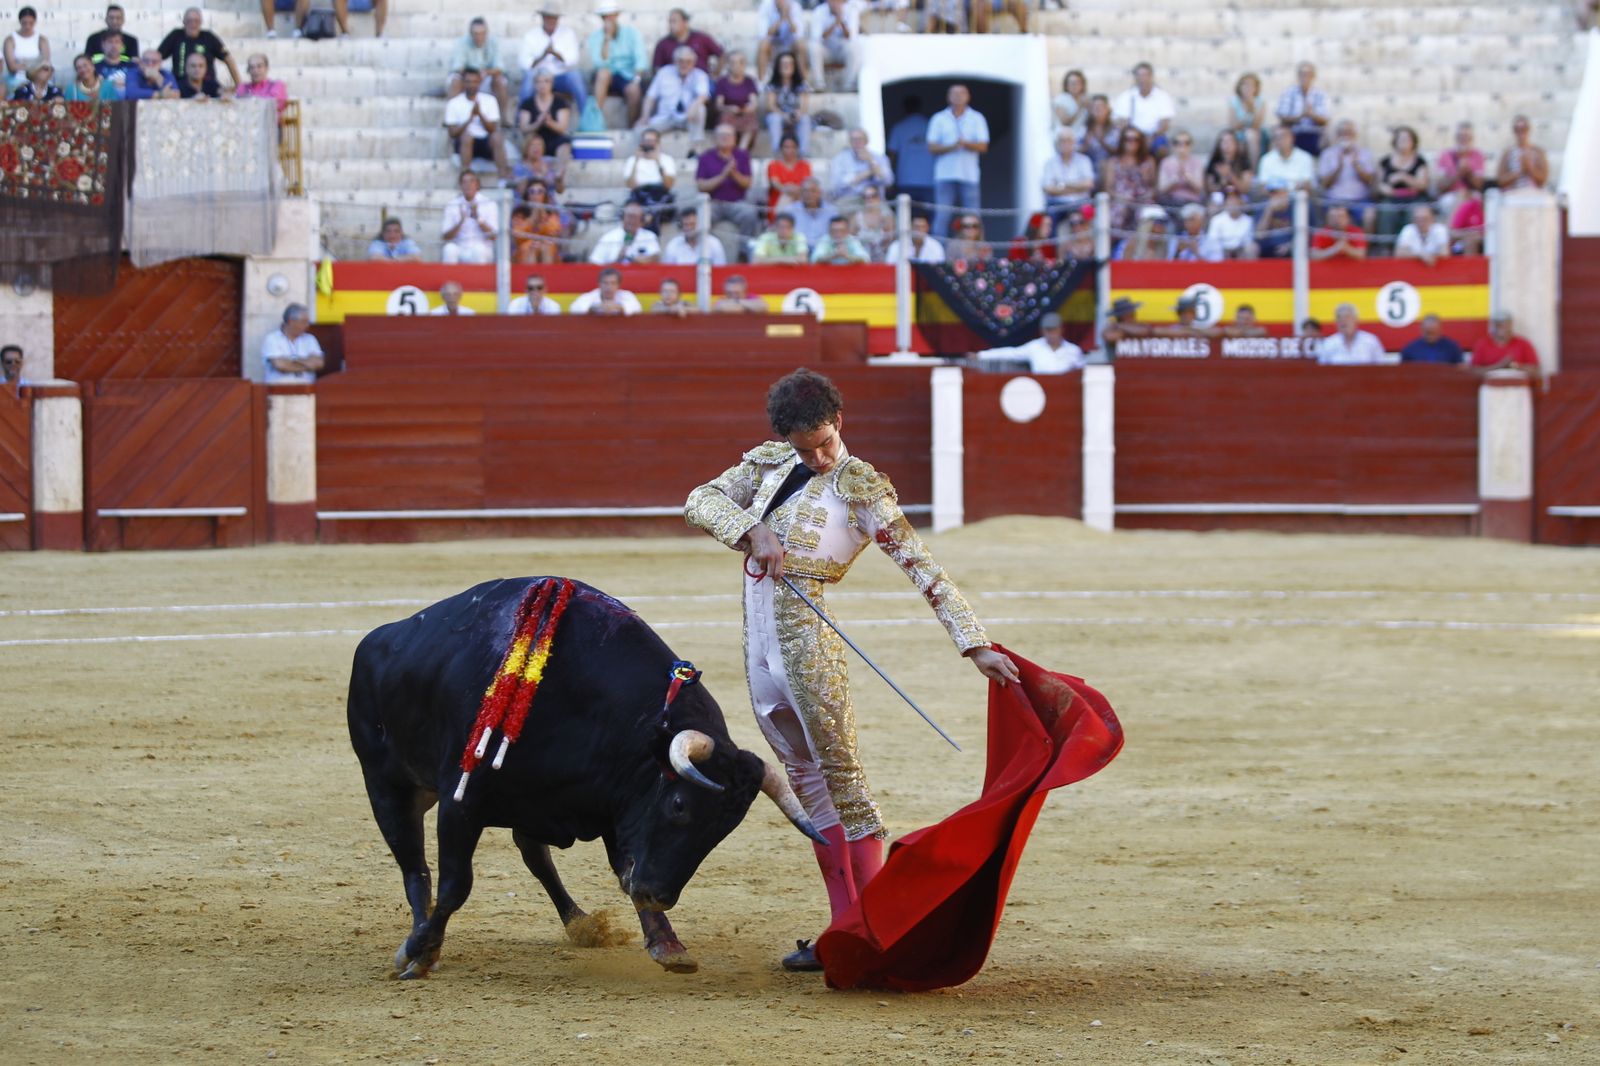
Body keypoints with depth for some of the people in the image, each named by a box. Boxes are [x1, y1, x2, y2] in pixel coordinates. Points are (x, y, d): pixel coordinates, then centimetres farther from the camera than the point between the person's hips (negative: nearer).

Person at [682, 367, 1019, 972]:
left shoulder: (861, 489, -8)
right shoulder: (768, 463, 10)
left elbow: (922, 569, -12)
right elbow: (700, 502, 3)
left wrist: (976, 648, -18)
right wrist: (754, 531, -16)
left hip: (808, 643, -7)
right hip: (758, 643, 7)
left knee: (841, 777, -6)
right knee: (807, 781, 9)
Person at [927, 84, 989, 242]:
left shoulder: (977, 119, 10)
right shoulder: (938, 119, 9)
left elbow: (983, 146, 1)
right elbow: (932, 147, 2)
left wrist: (966, 144, -18)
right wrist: (951, 147, -14)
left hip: (969, 176, 0)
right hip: (945, 175, 0)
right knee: (942, 216, -6)